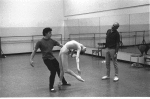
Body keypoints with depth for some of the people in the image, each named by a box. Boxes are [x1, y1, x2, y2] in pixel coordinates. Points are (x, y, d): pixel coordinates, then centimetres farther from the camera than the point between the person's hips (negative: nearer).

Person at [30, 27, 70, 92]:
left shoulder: (52, 41, 4)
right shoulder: (40, 42, -10)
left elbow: (60, 45, 7)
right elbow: (34, 51, -8)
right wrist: (31, 60, -17)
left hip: (52, 58, 6)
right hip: (46, 59, -6)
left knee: (59, 69, 14)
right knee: (53, 71, -17)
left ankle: (64, 82, 38)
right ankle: (51, 87, -1)